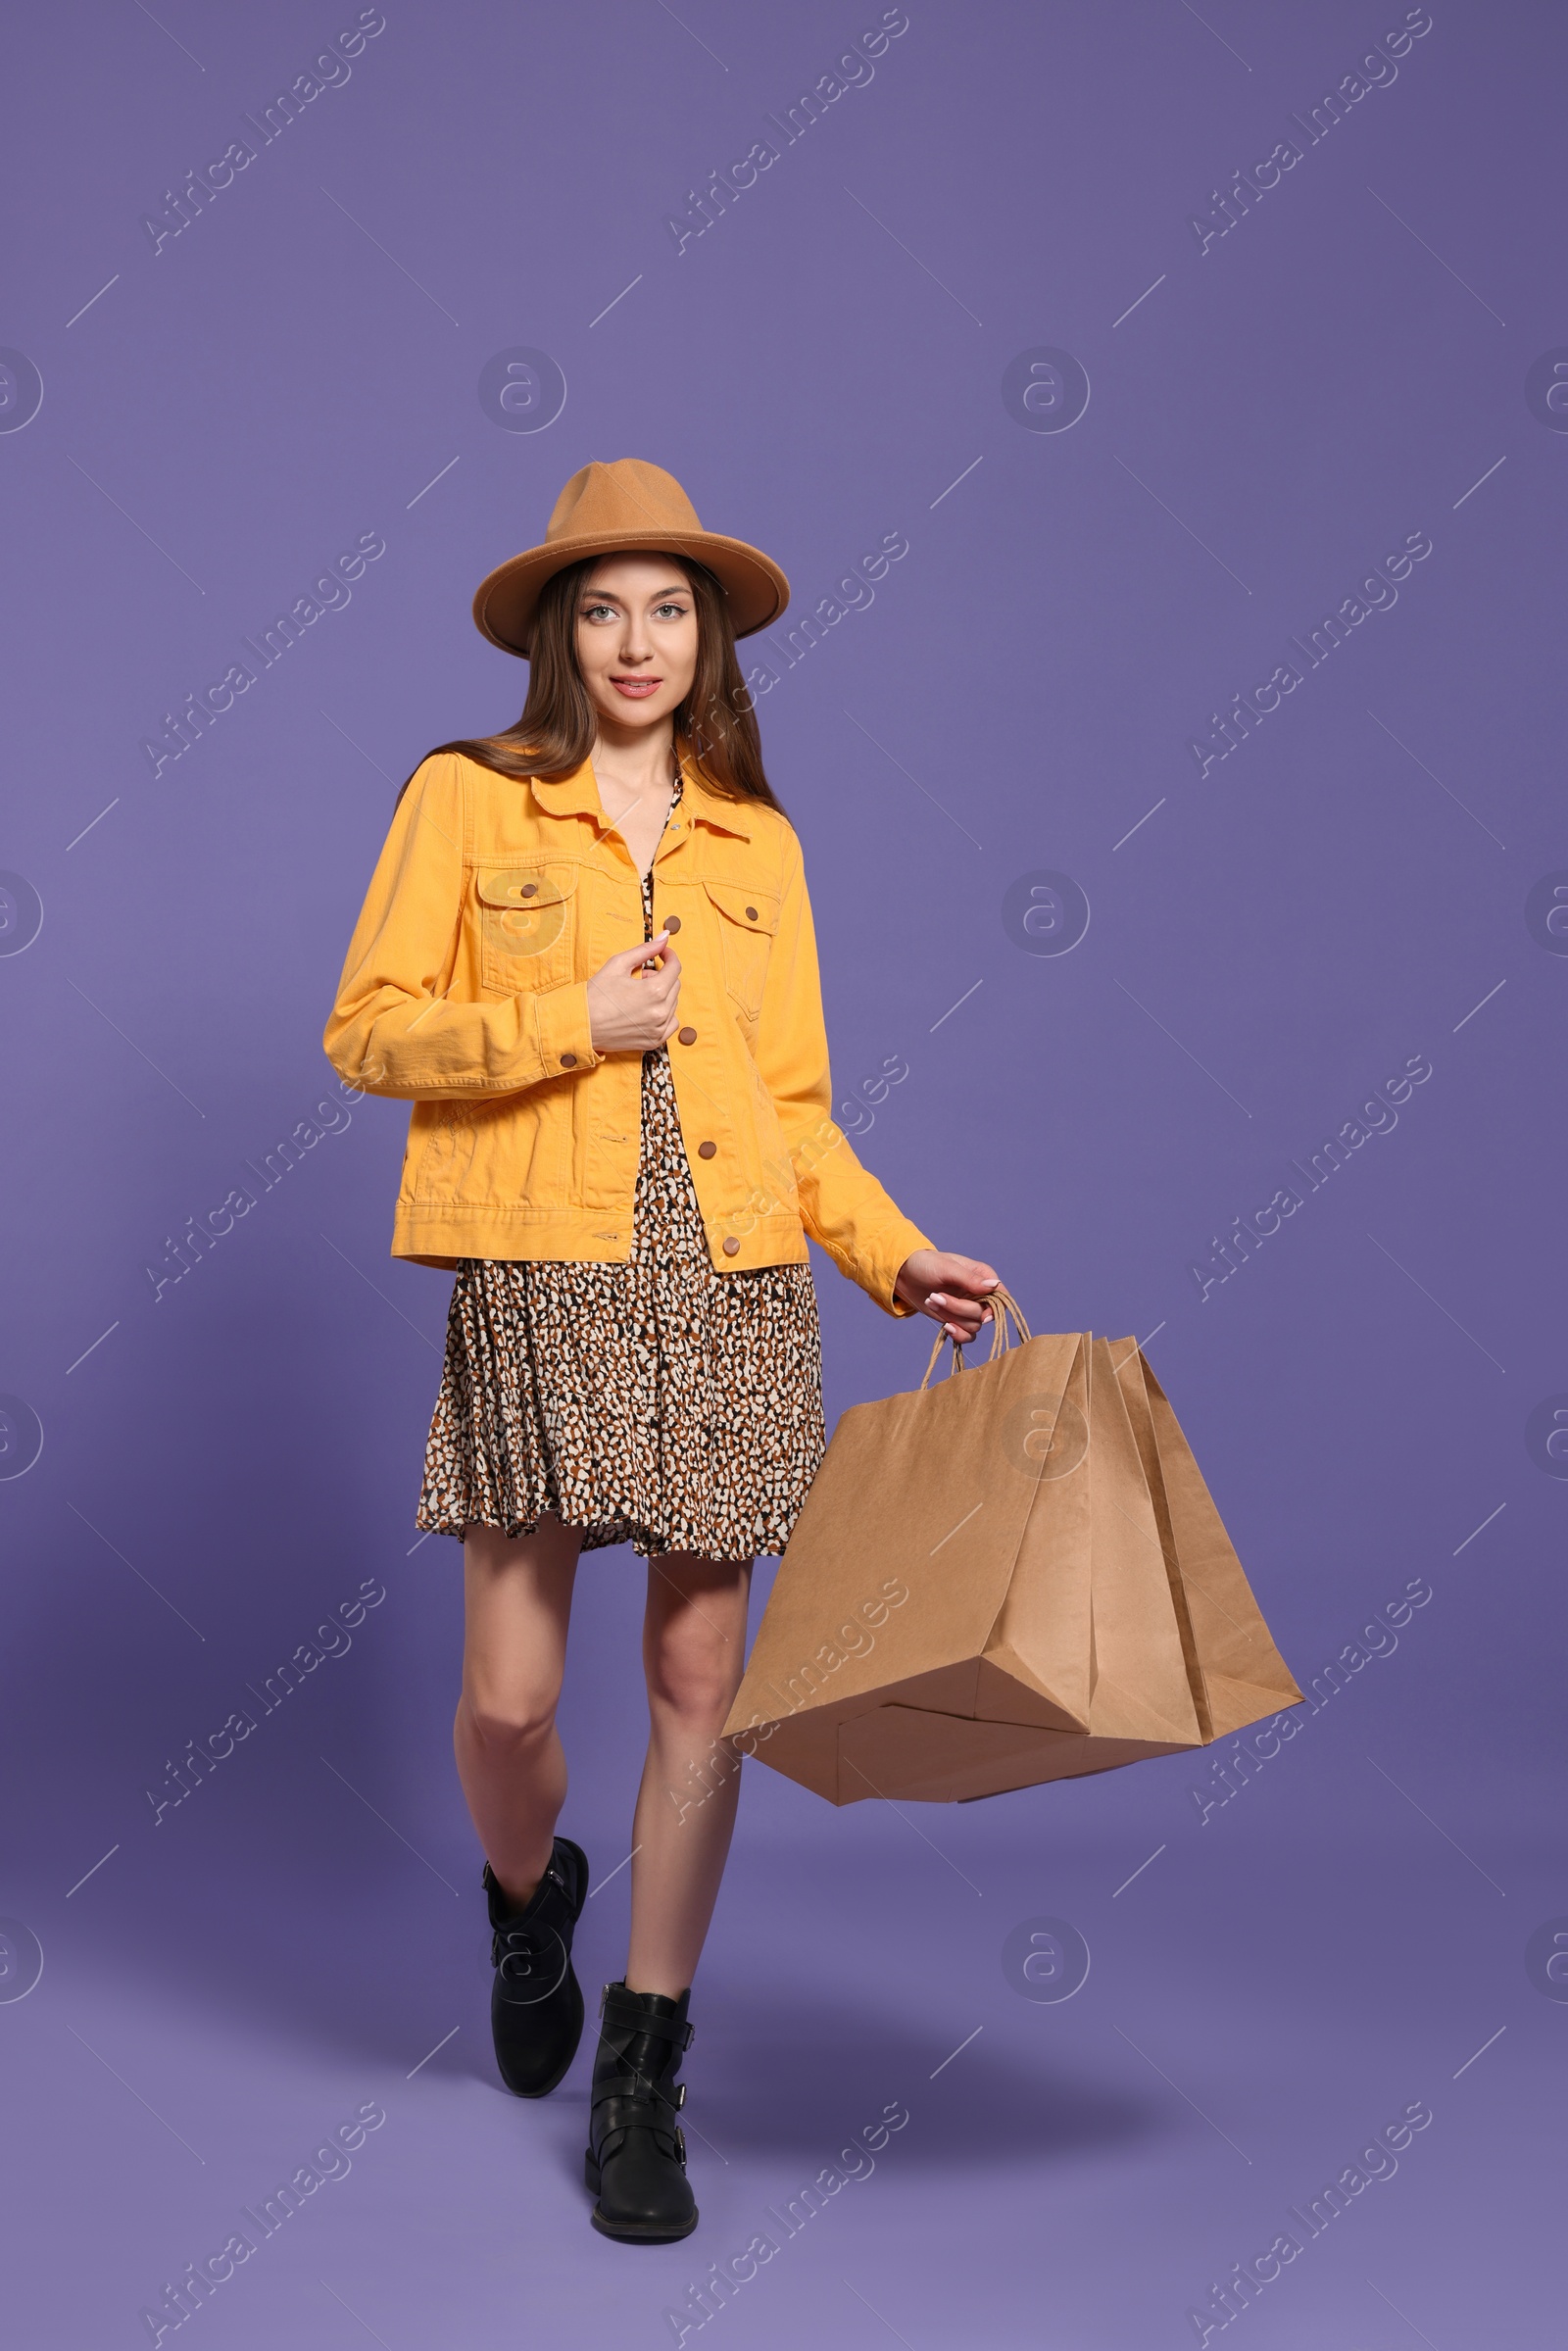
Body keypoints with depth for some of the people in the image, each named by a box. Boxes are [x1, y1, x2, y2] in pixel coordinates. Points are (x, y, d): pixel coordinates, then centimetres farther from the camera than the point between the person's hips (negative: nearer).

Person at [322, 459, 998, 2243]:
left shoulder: (755, 841, 13)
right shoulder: (465, 797, 4)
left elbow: (790, 1100, 13)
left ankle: (642, 2072, 18)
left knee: (698, 1679, 3)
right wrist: (569, 1024, -11)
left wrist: (894, 1251, 2)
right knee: (511, 1693, -3)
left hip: (731, 1292, 3)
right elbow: (366, 1030, -1)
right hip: (539, 1286, -2)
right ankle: (528, 1901, 34)